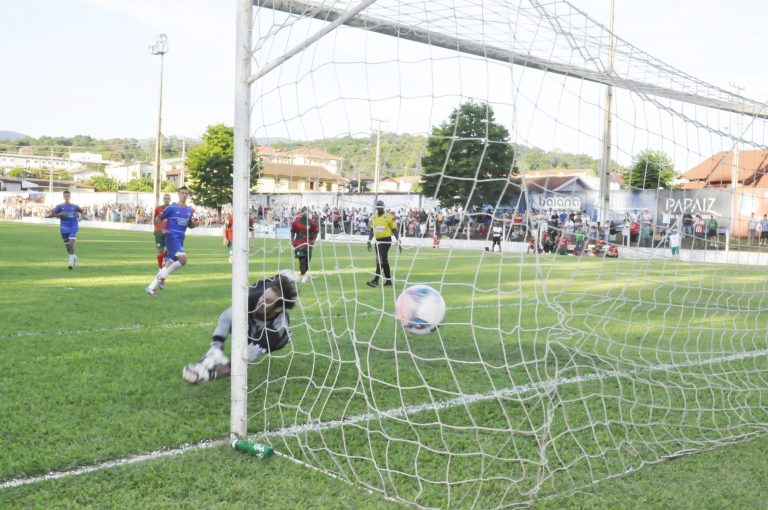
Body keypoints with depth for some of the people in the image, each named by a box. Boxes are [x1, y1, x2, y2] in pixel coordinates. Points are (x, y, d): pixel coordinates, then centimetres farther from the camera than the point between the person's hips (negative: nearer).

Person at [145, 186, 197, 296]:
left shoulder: (190, 210, 11)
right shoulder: (172, 208, -4)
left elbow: (190, 225, 22)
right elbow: (157, 219, 3)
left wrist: (195, 223, 0)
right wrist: (163, 229, -11)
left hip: (180, 240, 6)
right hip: (172, 237, -6)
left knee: (168, 265, 6)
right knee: (183, 259, -25)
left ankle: (151, 287, 13)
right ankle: (163, 275, -8)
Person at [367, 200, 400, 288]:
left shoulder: (389, 217, -8)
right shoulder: (374, 217, 9)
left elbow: (394, 230, -5)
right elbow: (372, 230, 15)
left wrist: (399, 242, -6)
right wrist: (369, 242, 9)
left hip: (386, 240, -6)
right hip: (378, 241, 6)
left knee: (380, 260, -13)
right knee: (384, 261, 13)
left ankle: (376, 280, -16)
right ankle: (388, 280, 21)